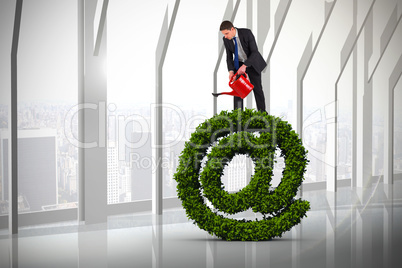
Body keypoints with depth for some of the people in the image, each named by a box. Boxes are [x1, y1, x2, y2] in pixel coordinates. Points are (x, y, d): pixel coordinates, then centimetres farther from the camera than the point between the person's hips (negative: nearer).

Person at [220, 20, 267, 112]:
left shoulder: (247, 33, -26)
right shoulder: (226, 39, -13)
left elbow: (255, 52, -27)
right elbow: (229, 56, -5)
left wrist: (244, 66, -37)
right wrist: (231, 71, -20)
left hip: (252, 63, -3)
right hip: (238, 64, 3)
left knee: (257, 89, 0)